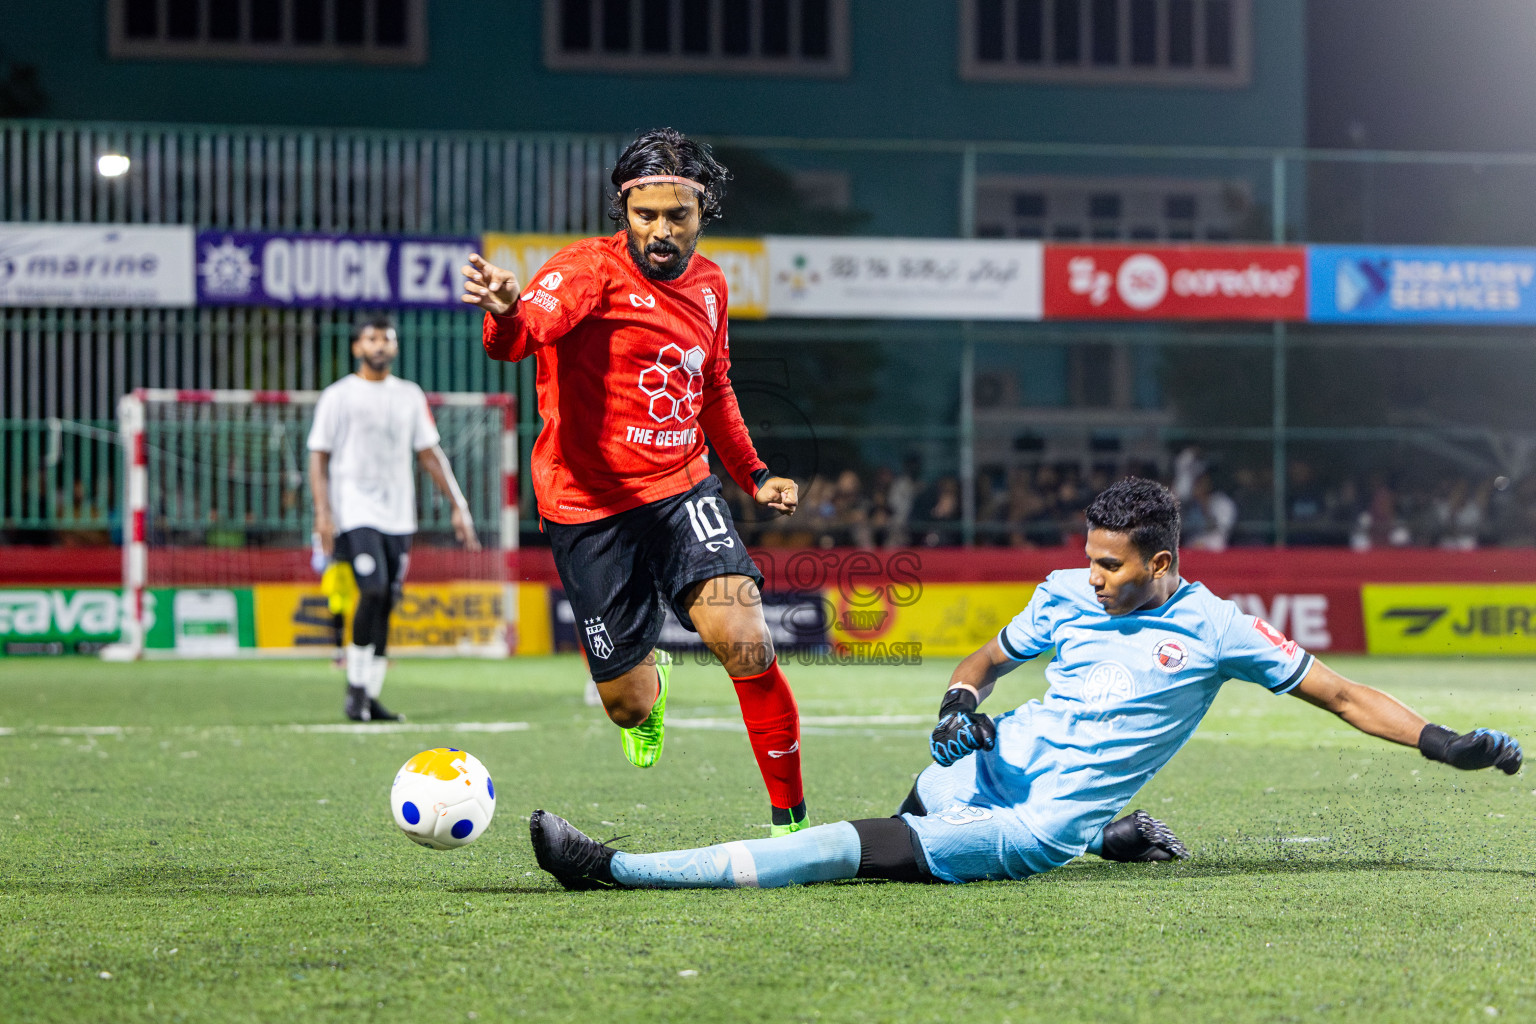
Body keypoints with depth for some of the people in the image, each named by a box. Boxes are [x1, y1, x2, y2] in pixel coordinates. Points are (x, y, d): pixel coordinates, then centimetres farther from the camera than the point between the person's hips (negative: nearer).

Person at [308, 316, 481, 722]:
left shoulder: (410, 396, 14)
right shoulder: (338, 396, 2)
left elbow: (430, 454, 16)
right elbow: (319, 457, 0)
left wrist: (458, 505, 9)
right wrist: (323, 513, -11)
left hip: (398, 516, 4)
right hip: (357, 512, -4)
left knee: (386, 605, 2)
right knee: (373, 591, -20)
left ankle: (371, 697, 8)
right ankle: (356, 687, -11)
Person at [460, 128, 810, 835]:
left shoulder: (707, 284, 8)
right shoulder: (592, 268, -12)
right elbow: (530, 327, -34)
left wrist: (754, 475, 21)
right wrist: (506, 313, -57)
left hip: (682, 490, 3)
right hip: (589, 507, -3)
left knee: (745, 644, -21)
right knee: (627, 705, 4)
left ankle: (791, 817, -8)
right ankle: (651, 681, 45)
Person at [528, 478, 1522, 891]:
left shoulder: (1216, 629, -4)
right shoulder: (1068, 595, 9)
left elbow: (1340, 693, 1)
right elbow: (988, 659, 21)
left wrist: (1445, 742, -7)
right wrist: (960, 701, -2)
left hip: (1051, 819, -9)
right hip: (999, 760, 9)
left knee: (874, 848, -23)